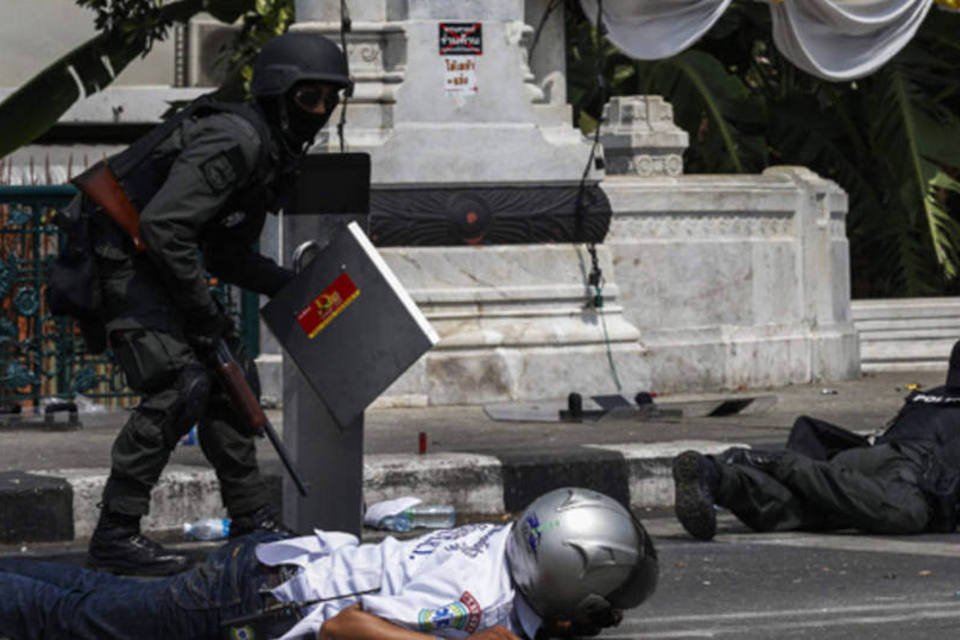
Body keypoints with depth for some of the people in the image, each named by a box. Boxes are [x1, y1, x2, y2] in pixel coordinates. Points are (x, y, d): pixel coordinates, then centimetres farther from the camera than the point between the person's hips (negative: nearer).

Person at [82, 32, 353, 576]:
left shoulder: (276, 157, 12)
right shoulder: (235, 140, -21)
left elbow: (226, 254, 19)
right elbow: (162, 225, -28)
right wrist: (204, 312, -22)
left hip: (160, 266, 11)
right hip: (124, 260, -11)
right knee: (182, 384, -21)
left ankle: (252, 518, 25)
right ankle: (116, 535, -19)